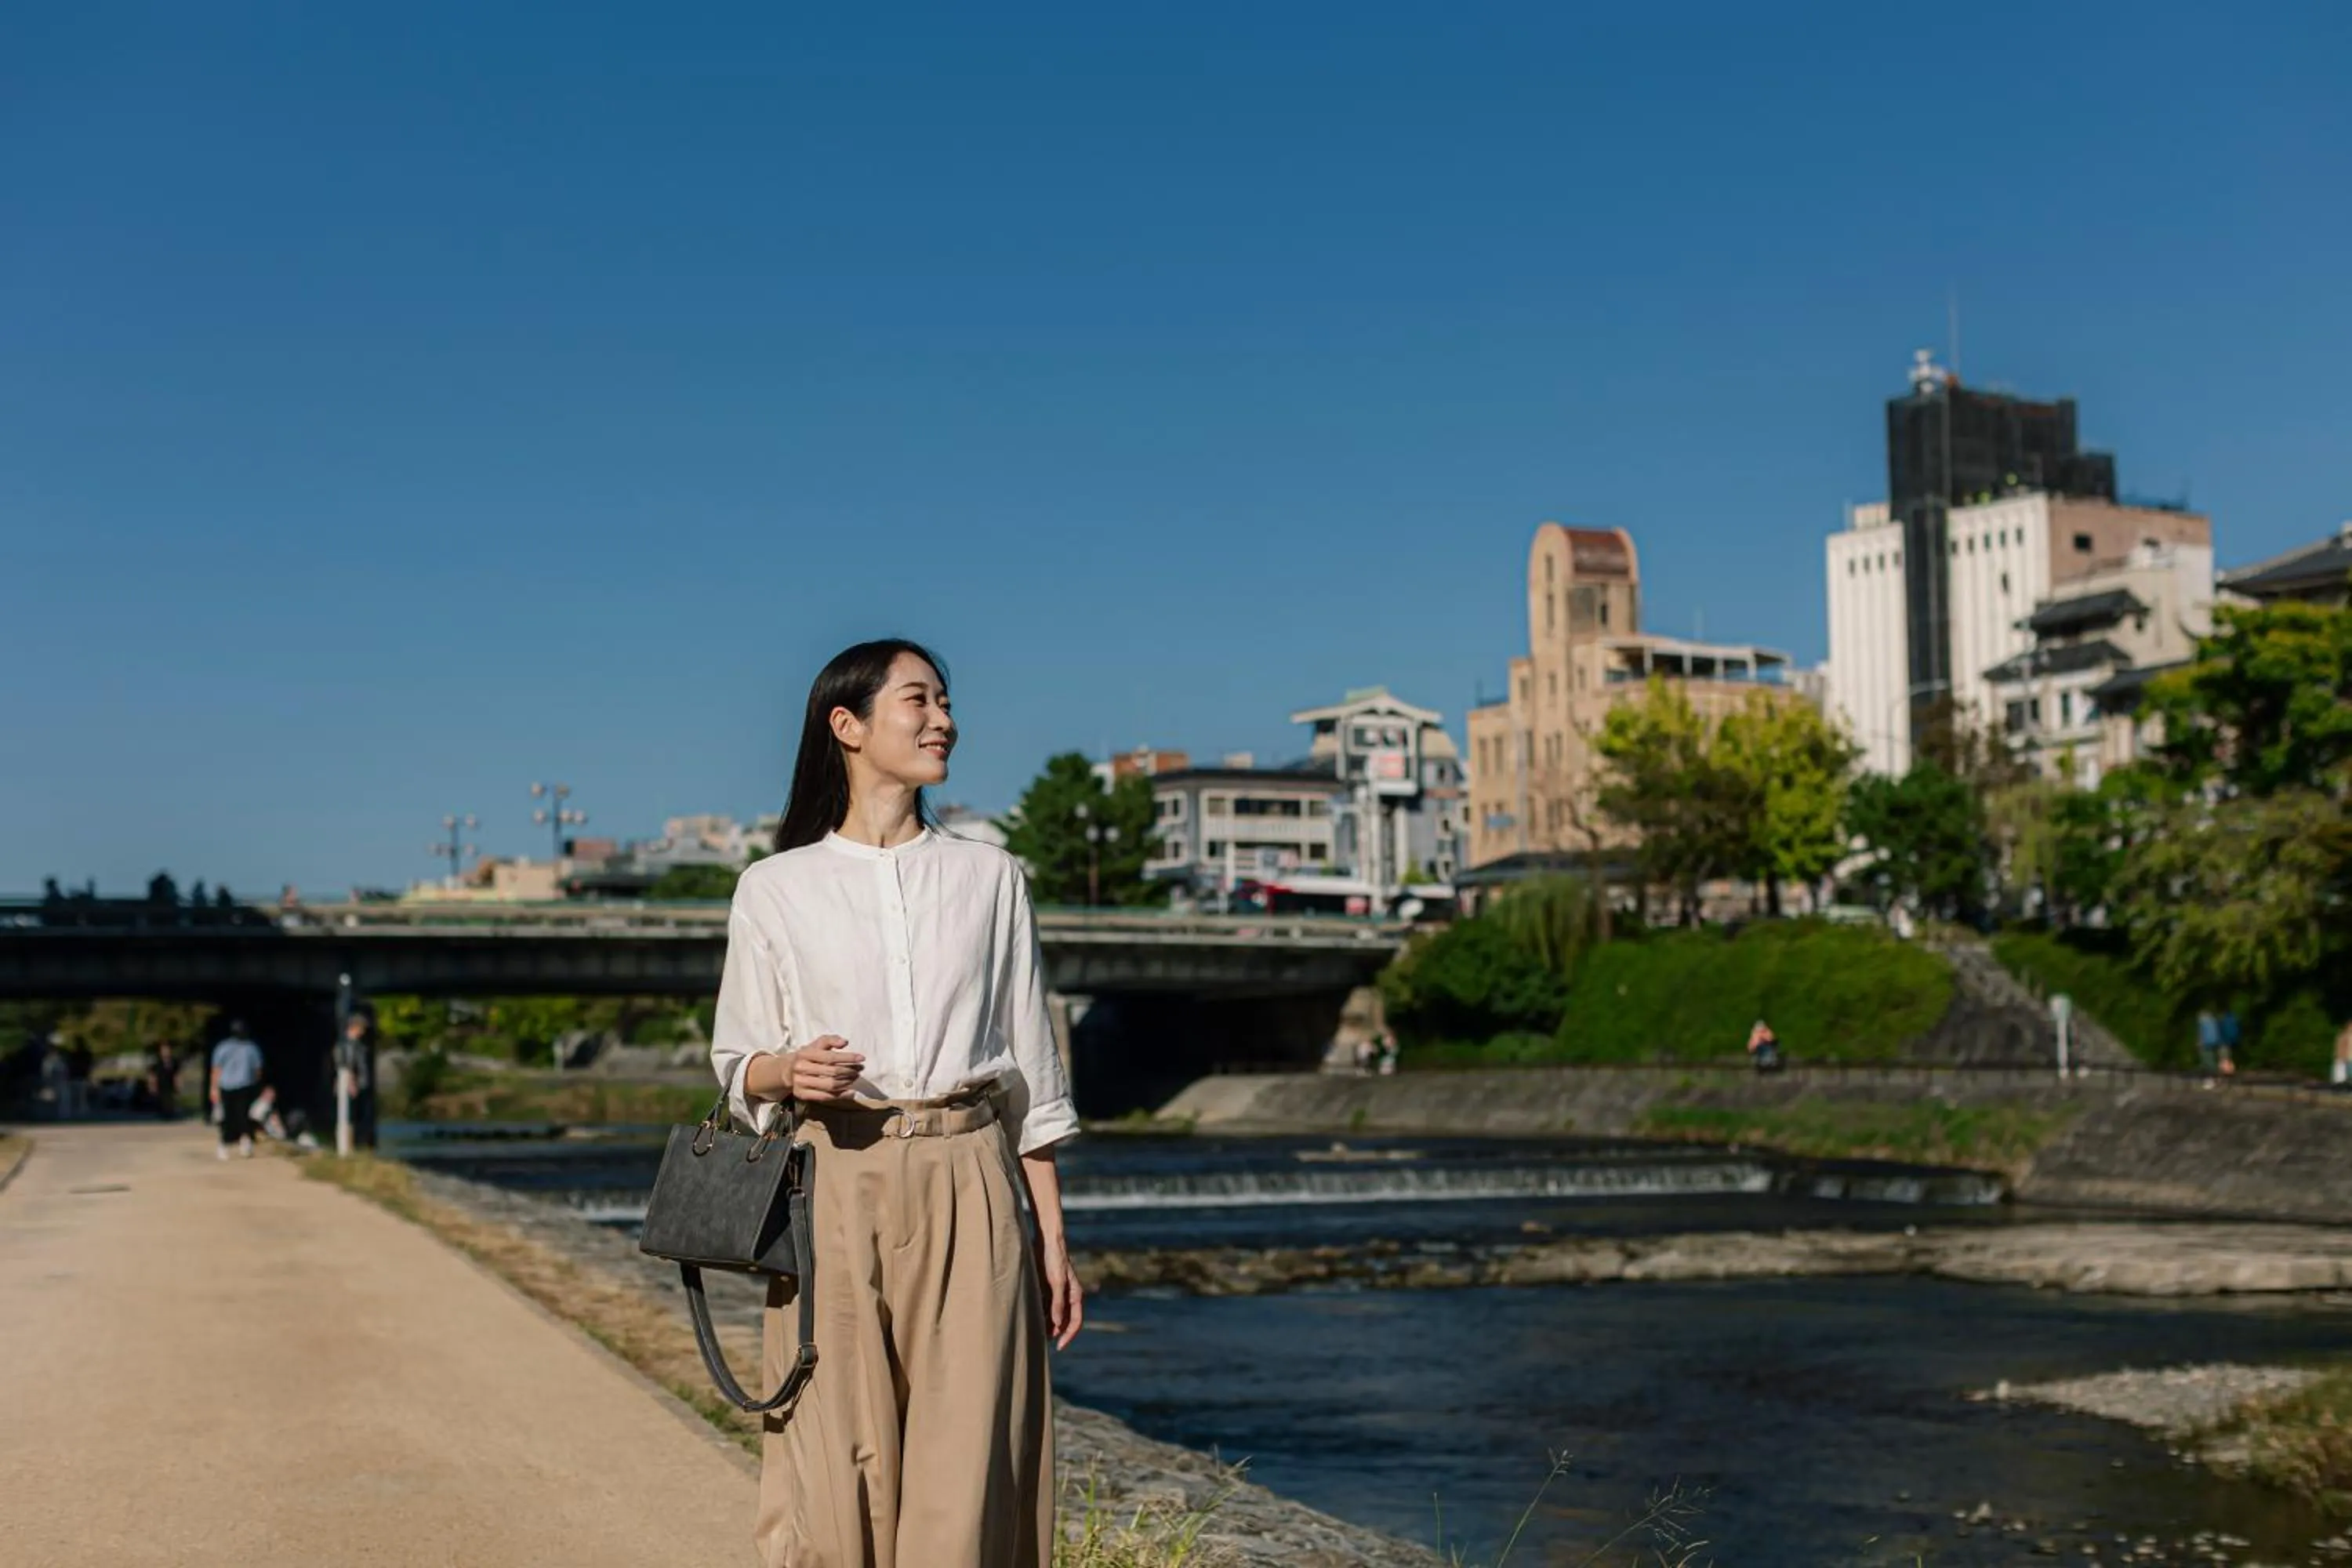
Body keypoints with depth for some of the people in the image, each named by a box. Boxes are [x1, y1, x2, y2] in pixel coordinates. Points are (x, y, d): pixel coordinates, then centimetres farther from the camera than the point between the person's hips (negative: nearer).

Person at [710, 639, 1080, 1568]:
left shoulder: (988, 878, 9)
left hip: (968, 1193, 1)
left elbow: (1030, 1072, 10)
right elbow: (737, 1064, 10)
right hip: (837, 1190, -1)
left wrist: (1052, 1238, 7)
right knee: (833, 1484, -3)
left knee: (964, 1482, -2)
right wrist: (787, 1071, -13)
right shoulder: (776, 890, 5)